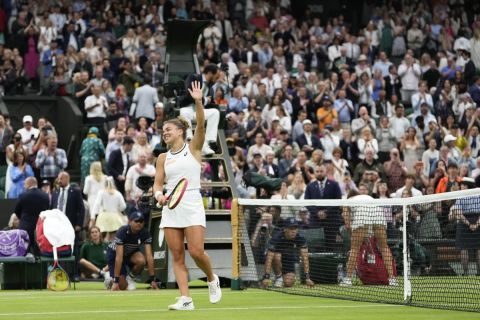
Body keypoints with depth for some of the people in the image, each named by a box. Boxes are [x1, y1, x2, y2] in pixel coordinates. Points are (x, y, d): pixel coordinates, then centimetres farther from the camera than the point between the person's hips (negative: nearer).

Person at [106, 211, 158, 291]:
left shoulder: (145, 234, -22)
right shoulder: (122, 232, -33)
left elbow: (149, 256, -26)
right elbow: (119, 257, -37)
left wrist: (152, 279, -32)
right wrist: (116, 281, -40)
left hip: (131, 252, 4)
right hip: (114, 253, -4)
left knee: (141, 260, -32)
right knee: (122, 286, -15)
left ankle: (130, 278, -2)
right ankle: (111, 280, 20)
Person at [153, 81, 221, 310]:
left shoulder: (193, 148, 4)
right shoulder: (163, 158, 15)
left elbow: (200, 125, -10)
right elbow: (158, 183, 13)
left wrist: (198, 102, -23)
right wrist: (158, 194, -10)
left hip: (192, 206, -4)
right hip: (171, 208, 4)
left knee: (196, 252, -14)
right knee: (177, 256, -2)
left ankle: (212, 279, 14)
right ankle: (185, 299, -3)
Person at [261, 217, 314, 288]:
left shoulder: (301, 239, -23)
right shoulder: (276, 238, -31)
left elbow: (305, 258, -24)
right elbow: (269, 258, -36)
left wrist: (307, 277, -31)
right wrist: (266, 277, -44)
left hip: (289, 260, 2)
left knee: (288, 283, -19)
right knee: (277, 256, -38)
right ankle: (278, 277, -12)